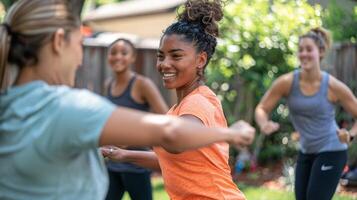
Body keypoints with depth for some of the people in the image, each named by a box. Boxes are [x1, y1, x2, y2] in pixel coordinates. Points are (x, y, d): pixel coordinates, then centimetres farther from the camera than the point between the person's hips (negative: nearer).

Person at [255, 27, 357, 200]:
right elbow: (262, 108, -4)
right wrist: (264, 124, -26)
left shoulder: (333, 86, -15)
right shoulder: (287, 82, -10)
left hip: (331, 152, -4)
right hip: (306, 152, 5)